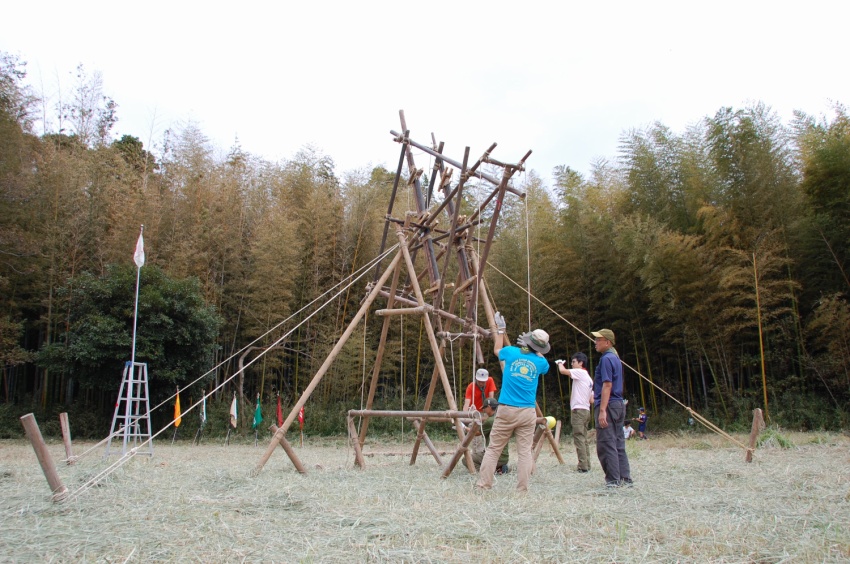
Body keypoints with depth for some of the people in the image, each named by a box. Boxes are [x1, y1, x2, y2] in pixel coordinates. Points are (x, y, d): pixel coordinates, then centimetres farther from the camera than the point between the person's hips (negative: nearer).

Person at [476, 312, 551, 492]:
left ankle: (483, 485, 3)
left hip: (507, 410, 0)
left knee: (493, 449, 4)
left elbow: (497, 349, 24)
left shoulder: (511, 352, 1)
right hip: (528, 412, 0)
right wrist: (535, 350, 28)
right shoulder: (540, 362, 2)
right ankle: (522, 489, 2)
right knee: (525, 451, 4)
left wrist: (500, 330, 34)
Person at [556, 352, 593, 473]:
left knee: (579, 439, -9)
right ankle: (587, 465, 10)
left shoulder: (580, 372, -7)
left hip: (578, 410, -9)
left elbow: (562, 371, -16)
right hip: (586, 410, 9)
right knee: (583, 439, 10)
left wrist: (560, 363, 4)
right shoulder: (589, 378, 19)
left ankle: (583, 466, -11)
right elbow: (591, 399, 17)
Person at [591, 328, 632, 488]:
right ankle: (625, 478, 14)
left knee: (606, 444, -5)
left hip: (608, 406, -10)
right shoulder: (616, 358, 16)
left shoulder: (606, 359, -13)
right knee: (618, 443, 12)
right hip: (619, 405, 10)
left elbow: (607, 385, -20)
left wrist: (602, 410, -22)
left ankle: (613, 480, -3)